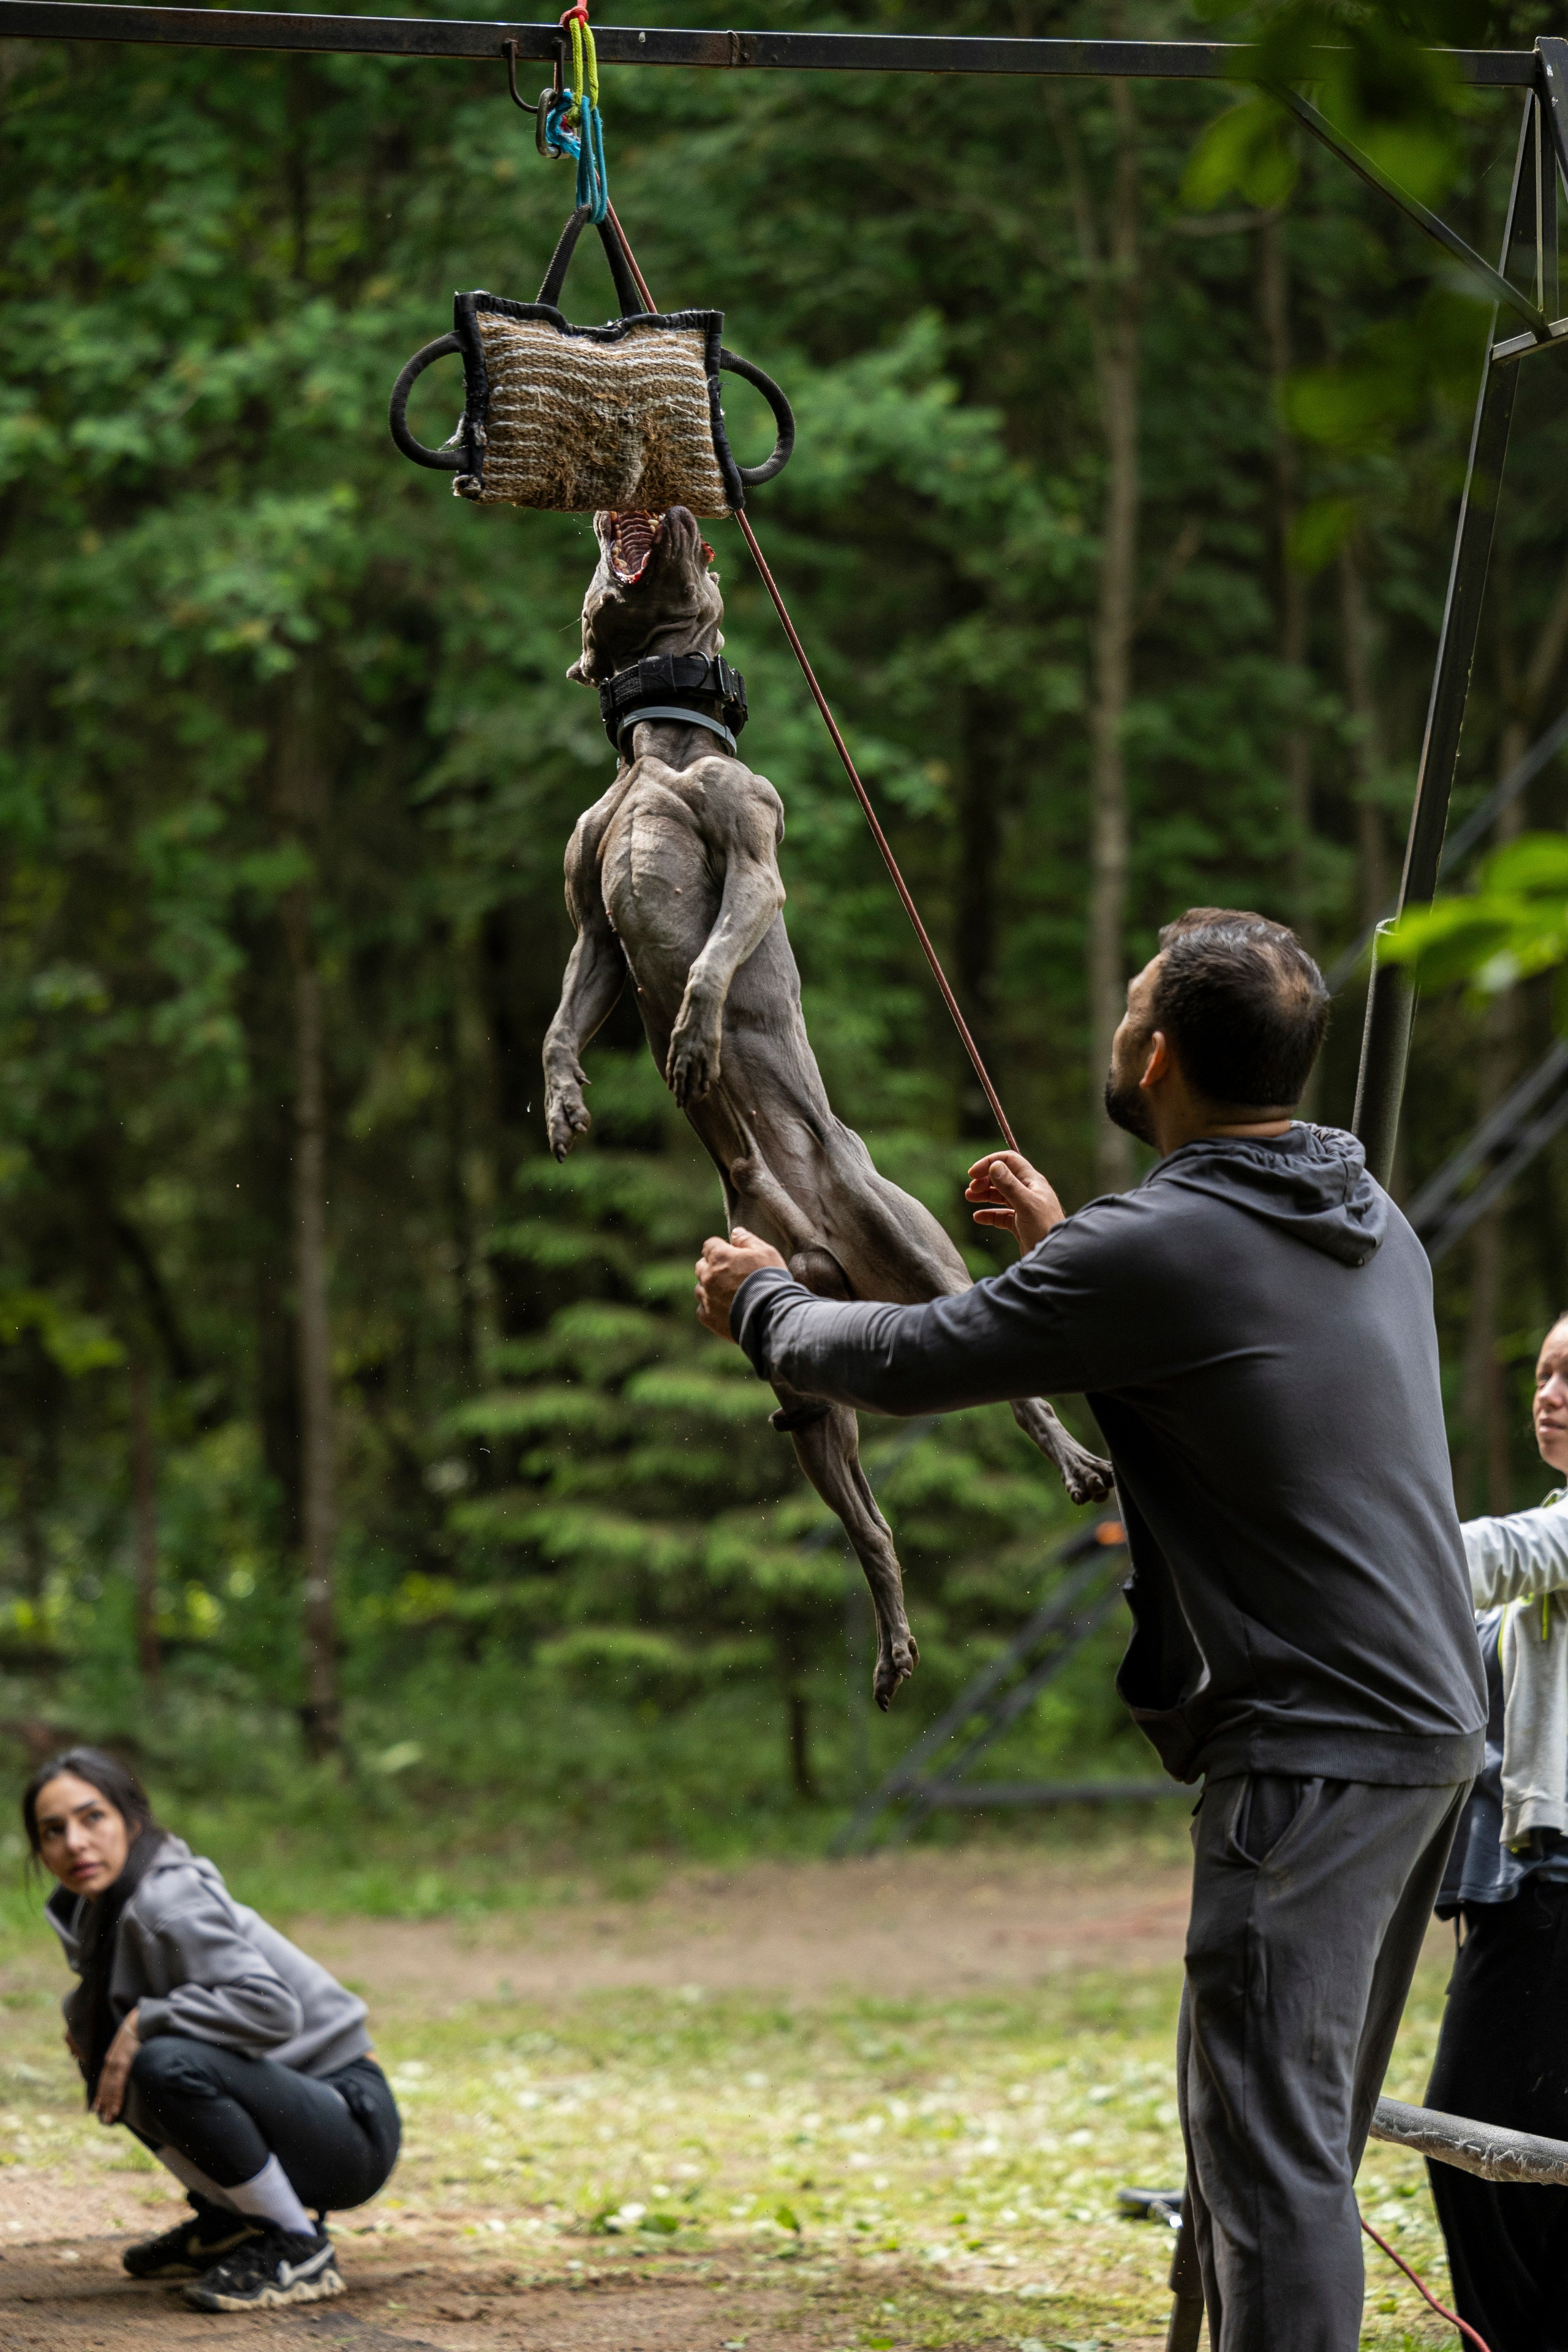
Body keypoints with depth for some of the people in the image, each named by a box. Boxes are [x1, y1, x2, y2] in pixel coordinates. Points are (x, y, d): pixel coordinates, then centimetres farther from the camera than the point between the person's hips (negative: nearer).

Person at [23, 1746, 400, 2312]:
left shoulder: (170, 1902, -20)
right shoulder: (100, 1908, 7)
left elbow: (271, 2009, -30)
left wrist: (143, 2021, -22)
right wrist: (86, 2021, 3)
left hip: (352, 2129, -9)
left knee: (169, 2064, -31)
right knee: (100, 2054, 8)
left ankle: (300, 2251, -15)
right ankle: (225, 2220, 15)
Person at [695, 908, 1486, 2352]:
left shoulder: (1162, 1249, -16)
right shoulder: (1368, 1218, 11)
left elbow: (906, 1364, -6)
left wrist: (761, 1302, 14)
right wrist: (1063, 1245, 43)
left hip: (1314, 1749, -9)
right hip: (1433, 1729, 9)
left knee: (1275, 2148, -9)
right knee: (1282, 2128, 16)